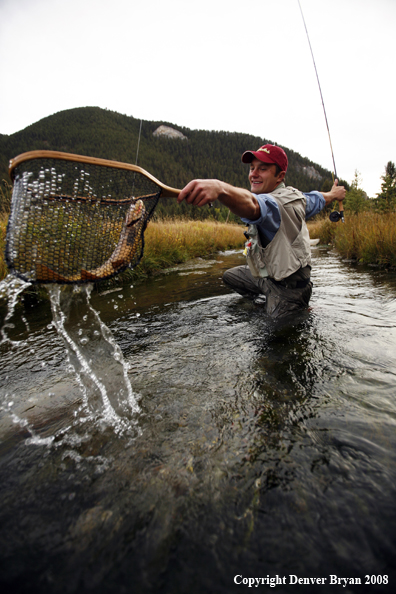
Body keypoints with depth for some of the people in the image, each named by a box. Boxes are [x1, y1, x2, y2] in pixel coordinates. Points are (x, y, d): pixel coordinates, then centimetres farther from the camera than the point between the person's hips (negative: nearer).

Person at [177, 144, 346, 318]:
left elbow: (252, 205, -55)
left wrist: (219, 188, -74)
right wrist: (333, 194, 45)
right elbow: (318, 199, 22)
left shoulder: (276, 203, -31)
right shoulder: (295, 195, 1)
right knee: (230, 275, 23)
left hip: (286, 288, -10)